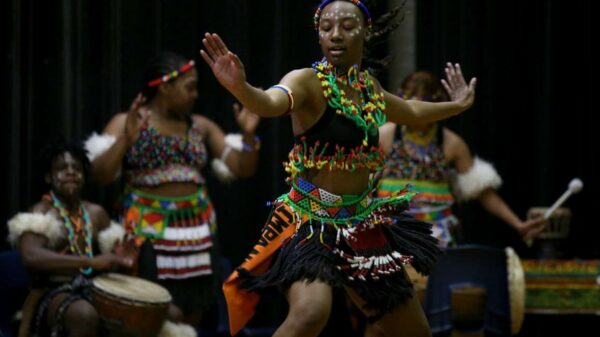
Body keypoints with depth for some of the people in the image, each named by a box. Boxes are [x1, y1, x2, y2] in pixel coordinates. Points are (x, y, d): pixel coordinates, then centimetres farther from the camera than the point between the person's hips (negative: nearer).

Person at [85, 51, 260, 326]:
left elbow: (242, 169, 8)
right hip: (149, 231, -5)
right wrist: (126, 139, -25)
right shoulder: (125, 123, -3)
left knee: (191, 318, 6)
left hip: (196, 230, 5)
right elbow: (100, 176, -13)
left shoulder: (201, 126, 9)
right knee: (162, 317, -15)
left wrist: (248, 134, -9)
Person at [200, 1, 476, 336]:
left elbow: (410, 111, 31)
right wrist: (239, 87, -59)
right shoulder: (308, 81, -14)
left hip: (363, 223, 7)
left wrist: (457, 105, 43)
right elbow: (271, 102, -38)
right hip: (311, 220, -7)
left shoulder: (368, 85, 7)